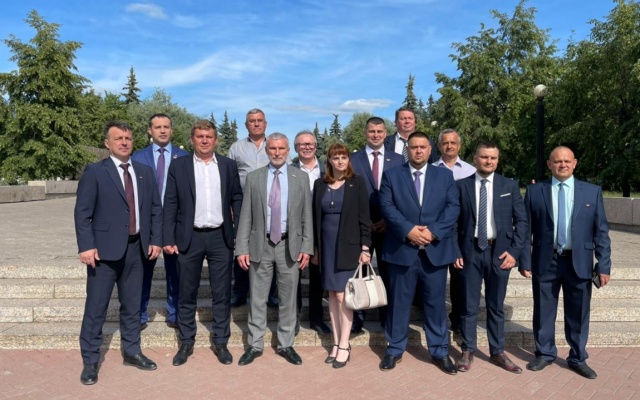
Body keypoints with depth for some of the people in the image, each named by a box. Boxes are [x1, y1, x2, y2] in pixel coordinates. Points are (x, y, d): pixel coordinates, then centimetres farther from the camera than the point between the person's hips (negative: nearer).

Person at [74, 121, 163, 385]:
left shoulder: (145, 172, 11)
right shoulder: (94, 171, -3)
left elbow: (156, 209, 13)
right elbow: (82, 212, -7)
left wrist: (155, 240, 5)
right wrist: (86, 246, -15)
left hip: (136, 248, 4)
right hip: (105, 249, -4)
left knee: (132, 305, 14)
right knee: (96, 307, 3)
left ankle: (131, 352, 28)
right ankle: (90, 361, 17)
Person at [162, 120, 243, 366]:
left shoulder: (228, 165, 6)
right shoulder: (178, 166, 2)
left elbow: (237, 199, 8)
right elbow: (170, 204, 0)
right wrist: (169, 239, -6)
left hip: (220, 237, 1)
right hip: (189, 238, -1)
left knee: (222, 294, 7)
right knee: (187, 294, 9)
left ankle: (220, 342, 22)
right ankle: (186, 343, 24)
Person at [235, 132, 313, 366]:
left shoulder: (301, 178, 3)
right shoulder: (253, 177, 3)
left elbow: (306, 216, 2)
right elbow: (245, 216, 1)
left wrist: (306, 247, -4)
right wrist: (242, 248, -5)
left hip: (290, 245, 0)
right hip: (260, 245, 0)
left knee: (288, 299, 9)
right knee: (257, 298, 8)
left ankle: (286, 345, 24)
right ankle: (255, 345, 22)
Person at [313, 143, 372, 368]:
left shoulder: (357, 183, -3)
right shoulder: (320, 185, 6)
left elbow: (364, 217, -5)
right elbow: (315, 217, 9)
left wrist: (365, 248, -10)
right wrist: (315, 247, 8)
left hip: (348, 246, -4)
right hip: (327, 246, 4)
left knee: (343, 295, -5)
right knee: (332, 295, 7)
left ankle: (344, 346, 6)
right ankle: (336, 343, 17)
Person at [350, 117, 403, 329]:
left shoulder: (398, 160, 6)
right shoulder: (353, 159, 2)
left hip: (389, 226, 1)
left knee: (388, 273, 9)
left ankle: (388, 318, 22)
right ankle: (356, 318, 18)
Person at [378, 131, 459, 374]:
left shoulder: (445, 176, 10)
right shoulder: (392, 176, 6)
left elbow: (453, 207, 0)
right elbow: (387, 207, -5)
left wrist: (434, 231, -13)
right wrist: (408, 230, -17)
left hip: (436, 249, 1)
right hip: (402, 249, -1)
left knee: (436, 302, 9)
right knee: (399, 302, 8)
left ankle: (440, 351, 23)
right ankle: (395, 349, 22)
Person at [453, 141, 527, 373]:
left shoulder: (510, 186, 5)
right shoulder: (461, 185, 2)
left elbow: (521, 220, 4)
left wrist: (514, 251, -5)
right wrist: (455, 252, -5)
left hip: (499, 251, 1)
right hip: (470, 251, -1)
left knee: (496, 306, 11)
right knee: (469, 305, 7)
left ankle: (497, 353, 24)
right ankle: (468, 351, 20)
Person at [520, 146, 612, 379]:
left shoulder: (592, 191, 2)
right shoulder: (535, 191, 0)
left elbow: (601, 231, 1)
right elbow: (525, 229, 1)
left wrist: (604, 264, -4)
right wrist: (525, 260, -3)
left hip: (579, 262, 1)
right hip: (545, 261, 0)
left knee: (578, 314, 11)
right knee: (544, 312, 10)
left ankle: (578, 359, 29)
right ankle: (545, 354, 28)